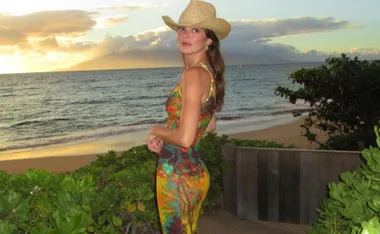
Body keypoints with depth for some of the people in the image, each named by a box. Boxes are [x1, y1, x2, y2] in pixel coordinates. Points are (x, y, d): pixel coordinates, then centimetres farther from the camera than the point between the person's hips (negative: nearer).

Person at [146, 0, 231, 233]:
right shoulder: (210, 73, 7)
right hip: (196, 172, 9)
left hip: (177, 175, -9)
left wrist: (156, 130, -6)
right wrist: (163, 136, 10)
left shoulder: (194, 74, -21)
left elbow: (184, 138, -26)